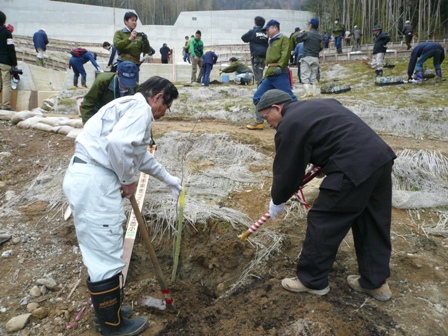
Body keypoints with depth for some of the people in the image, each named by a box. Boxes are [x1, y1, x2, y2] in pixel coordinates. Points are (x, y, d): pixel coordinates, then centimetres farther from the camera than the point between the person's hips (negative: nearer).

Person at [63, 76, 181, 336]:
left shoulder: (131, 107, 25)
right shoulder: (140, 107, -7)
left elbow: (142, 155, 36)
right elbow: (118, 144, -26)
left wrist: (168, 179, 45)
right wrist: (129, 180, -9)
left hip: (89, 178, 11)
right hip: (94, 181, -11)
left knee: (102, 252, 22)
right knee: (106, 257, 1)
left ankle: (107, 308, 39)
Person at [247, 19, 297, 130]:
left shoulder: (284, 39, 2)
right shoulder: (271, 42, 26)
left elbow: (285, 55, -13)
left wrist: (279, 66, -28)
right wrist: (265, 76, 22)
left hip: (280, 74, -8)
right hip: (269, 75, 8)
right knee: (257, 97, 4)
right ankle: (259, 122, 12)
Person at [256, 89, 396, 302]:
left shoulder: (290, 125, -5)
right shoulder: (317, 104, 23)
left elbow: (286, 169, 0)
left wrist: (277, 201, 16)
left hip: (354, 169, -10)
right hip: (381, 157, 10)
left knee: (322, 223, 4)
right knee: (373, 226, 18)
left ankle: (312, 280, 18)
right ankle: (375, 282, 31)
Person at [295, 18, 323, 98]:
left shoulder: (307, 33, -10)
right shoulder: (320, 36, 10)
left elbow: (297, 39, -2)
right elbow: (321, 47, 15)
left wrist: (301, 33, 16)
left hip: (307, 57, -6)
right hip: (316, 58, 6)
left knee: (305, 75, -7)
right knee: (314, 76, 12)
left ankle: (308, 91, -21)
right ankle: (314, 91, 11)